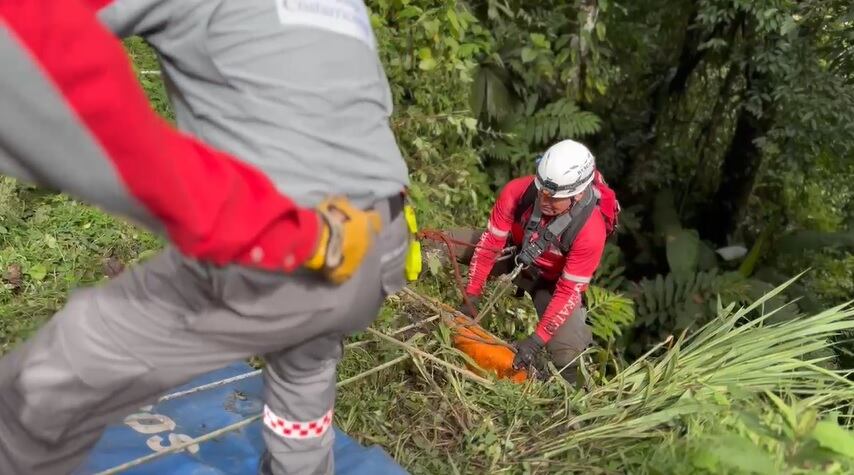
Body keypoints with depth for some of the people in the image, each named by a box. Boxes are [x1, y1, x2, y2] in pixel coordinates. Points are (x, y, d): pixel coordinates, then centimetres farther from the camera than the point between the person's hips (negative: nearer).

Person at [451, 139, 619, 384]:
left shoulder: (591, 231, -36)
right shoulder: (517, 191, -30)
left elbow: (568, 291, -29)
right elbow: (490, 242, -21)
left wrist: (535, 341, -31)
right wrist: (471, 297, -20)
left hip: (552, 281, -3)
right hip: (514, 253, 3)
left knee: (567, 352, -22)